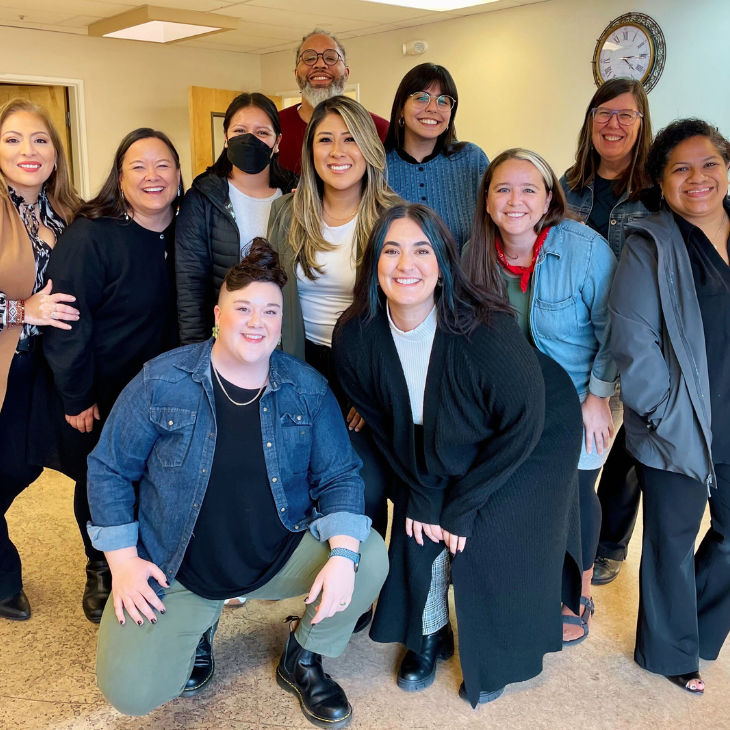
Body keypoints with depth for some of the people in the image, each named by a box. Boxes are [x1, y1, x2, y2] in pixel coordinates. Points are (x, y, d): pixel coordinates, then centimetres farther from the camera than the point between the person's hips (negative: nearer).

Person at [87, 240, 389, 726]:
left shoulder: (308, 389, -5)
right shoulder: (162, 383, -10)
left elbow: (339, 475, -3)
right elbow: (109, 470, -1)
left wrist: (344, 555, -20)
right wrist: (123, 561, -8)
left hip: (281, 557, 2)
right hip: (176, 573, -1)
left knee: (370, 558, -21)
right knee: (130, 691, -16)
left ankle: (304, 659, 9)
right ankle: (198, 626, 19)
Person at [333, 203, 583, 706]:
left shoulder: (485, 331, -35)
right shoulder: (355, 338, -21)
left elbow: (521, 425, -24)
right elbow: (384, 423, -5)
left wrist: (461, 506, -17)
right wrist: (423, 494, -7)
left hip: (530, 445, -4)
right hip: (440, 452, 4)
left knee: (484, 544, -10)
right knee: (420, 530, -4)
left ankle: (495, 659, 19)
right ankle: (430, 637, 26)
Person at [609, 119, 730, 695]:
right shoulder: (650, 247, -9)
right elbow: (633, 342, -15)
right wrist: (671, 415, -15)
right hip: (677, 432, -4)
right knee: (672, 542, 11)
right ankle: (671, 652, 34)